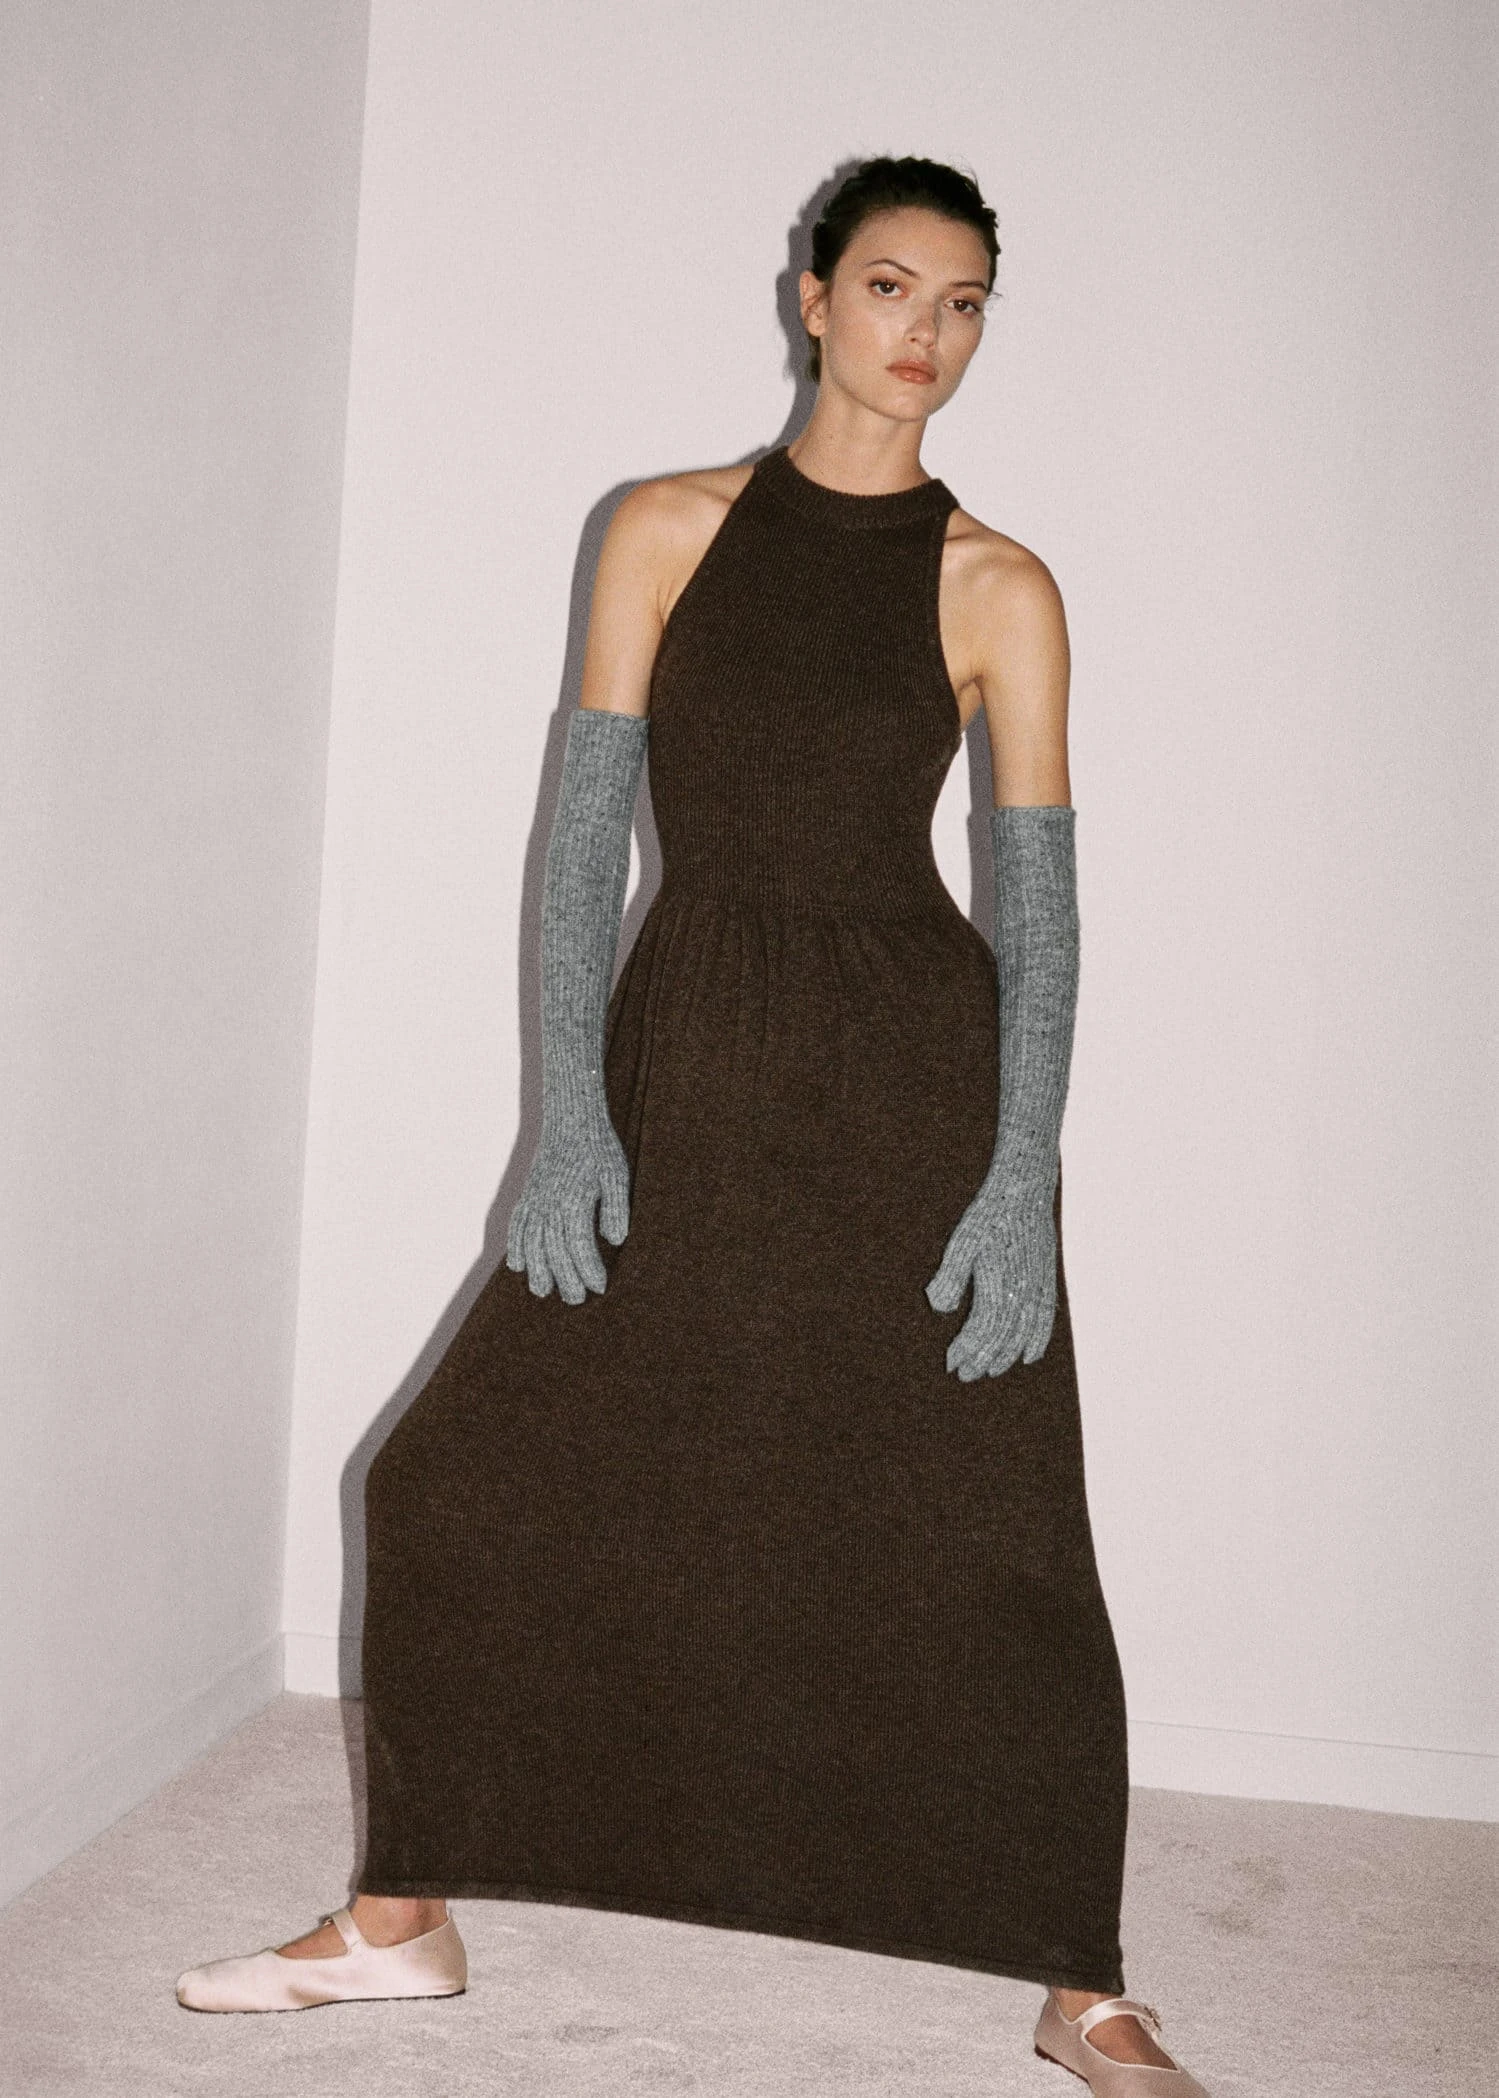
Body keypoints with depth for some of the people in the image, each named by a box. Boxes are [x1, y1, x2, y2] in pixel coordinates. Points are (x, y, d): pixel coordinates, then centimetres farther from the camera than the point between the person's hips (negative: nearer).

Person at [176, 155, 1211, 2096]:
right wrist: (569, 1114, -6)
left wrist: (1021, 1182, -9)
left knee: (995, 1546, 0)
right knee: (468, 1478, 1)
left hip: (917, 1080, -1)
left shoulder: (997, 590, 2)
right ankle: (401, 1919, 20)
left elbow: (1038, 897, 0)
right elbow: (588, 822, 2)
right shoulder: (668, 531, 5)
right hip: (681, 1075, 2)